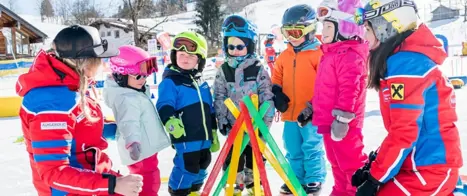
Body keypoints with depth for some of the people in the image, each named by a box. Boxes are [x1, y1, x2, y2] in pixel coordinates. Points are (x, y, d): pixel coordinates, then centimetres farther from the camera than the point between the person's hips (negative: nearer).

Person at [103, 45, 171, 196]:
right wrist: (133, 142, -57)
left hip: (145, 148, 11)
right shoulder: (127, 99, -26)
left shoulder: (136, 91, 8)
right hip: (142, 151, -11)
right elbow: (129, 122, -43)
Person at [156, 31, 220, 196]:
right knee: (187, 167, -6)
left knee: (202, 166, 19)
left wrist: (214, 134, 19)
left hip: (205, 137, 8)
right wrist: (170, 122, -38)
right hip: (185, 138, -7)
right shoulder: (170, 81, -8)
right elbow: (164, 107, -18)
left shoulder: (201, 82, 13)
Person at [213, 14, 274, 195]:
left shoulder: (258, 69, -6)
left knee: (255, 154, 14)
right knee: (233, 155, 9)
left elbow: (267, 97, -5)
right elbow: (219, 98, 1)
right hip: (233, 124, 1)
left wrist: (266, 120, -7)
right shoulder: (223, 71, -2)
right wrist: (221, 120, -3)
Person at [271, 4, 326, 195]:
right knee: (293, 150, 15)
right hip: (290, 113, 6)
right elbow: (276, 79, 17)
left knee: (311, 148, 5)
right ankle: (296, 179, 30)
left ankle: (313, 179, 21)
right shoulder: (284, 56, 9)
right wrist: (277, 93, -2)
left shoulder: (319, 53, -9)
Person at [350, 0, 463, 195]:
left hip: (428, 168, -9)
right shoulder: (404, 59, 10)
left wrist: (375, 178, -14)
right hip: (427, 161, 9)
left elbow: (404, 132, -22)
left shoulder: (406, 63, -20)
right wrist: (375, 162, 13)